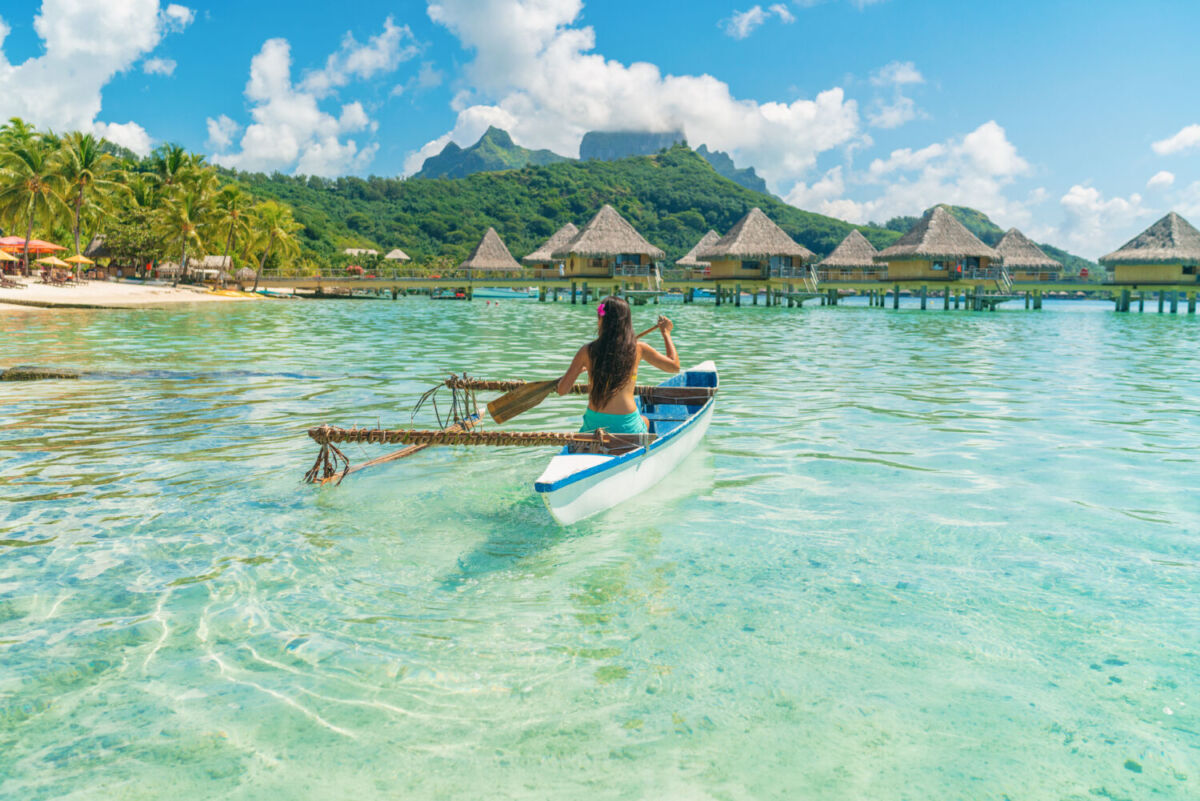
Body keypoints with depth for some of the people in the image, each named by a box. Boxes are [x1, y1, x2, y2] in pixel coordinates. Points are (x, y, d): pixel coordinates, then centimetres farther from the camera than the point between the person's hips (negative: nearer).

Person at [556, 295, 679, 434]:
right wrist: (666, 332, 20)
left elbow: (562, 390, -1)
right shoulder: (638, 348, -4)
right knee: (644, 421, 36)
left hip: (594, 425, 0)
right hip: (627, 427, 0)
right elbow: (674, 366, 8)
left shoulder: (587, 351, -4)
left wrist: (577, 371, 19)